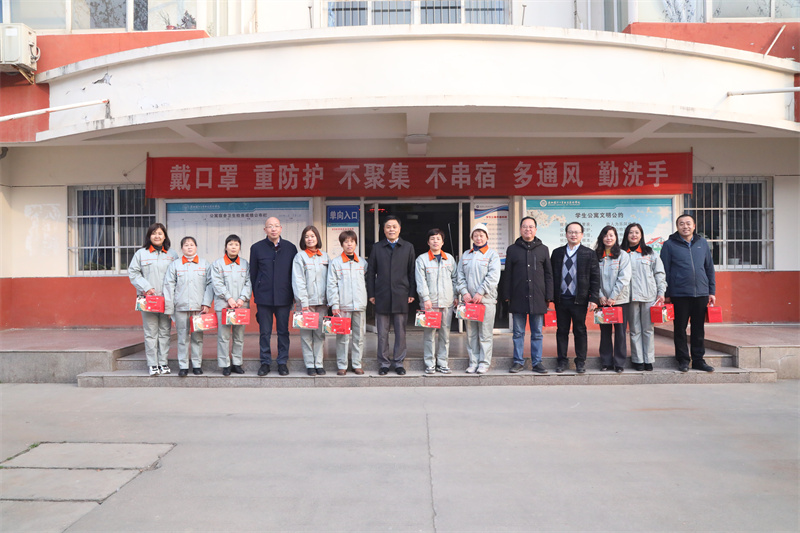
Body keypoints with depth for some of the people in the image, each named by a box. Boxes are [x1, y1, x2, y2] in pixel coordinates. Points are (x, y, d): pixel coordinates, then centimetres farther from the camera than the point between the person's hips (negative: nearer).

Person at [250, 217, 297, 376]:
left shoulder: (290, 248, 4)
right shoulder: (257, 248, 3)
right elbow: (253, 273, 8)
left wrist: (293, 294, 5)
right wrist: (256, 294, 6)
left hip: (284, 297, 0)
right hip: (263, 297, 0)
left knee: (283, 331, 6)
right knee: (264, 332, 5)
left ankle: (282, 362, 16)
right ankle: (265, 362, 16)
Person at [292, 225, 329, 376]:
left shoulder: (324, 256, 13)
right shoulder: (300, 256, 1)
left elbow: (329, 280, 13)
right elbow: (298, 281, -5)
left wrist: (329, 300, 4)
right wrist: (303, 302, -12)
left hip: (322, 301, 3)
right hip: (307, 301, -3)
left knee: (320, 333, 4)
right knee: (306, 334, -1)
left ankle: (319, 363, 10)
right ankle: (309, 364, 6)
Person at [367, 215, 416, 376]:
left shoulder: (408, 247, 8)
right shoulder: (377, 247, 8)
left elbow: (412, 272, 7)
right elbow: (371, 272, 8)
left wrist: (412, 293, 1)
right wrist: (371, 294, 2)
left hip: (401, 296, 0)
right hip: (382, 297, 0)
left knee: (400, 332, 5)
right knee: (382, 333, 4)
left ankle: (398, 362, 16)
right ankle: (384, 363, 14)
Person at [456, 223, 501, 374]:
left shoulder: (492, 254, 3)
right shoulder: (466, 255, 16)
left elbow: (493, 276, -7)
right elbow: (460, 276, 11)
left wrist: (480, 293, -14)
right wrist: (464, 292, -3)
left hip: (486, 299, -4)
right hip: (469, 300, 4)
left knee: (485, 333, -3)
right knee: (471, 333, 6)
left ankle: (484, 362, 4)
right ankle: (473, 362, 12)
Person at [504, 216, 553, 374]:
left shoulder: (543, 249, 10)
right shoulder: (512, 249, 8)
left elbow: (548, 274, 9)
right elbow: (507, 275, 7)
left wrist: (548, 296, 2)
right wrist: (507, 296, 2)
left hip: (538, 299, 0)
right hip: (518, 298, 0)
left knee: (537, 333, 6)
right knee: (518, 333, 6)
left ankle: (537, 362, 14)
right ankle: (518, 361, 14)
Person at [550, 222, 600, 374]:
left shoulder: (589, 253, 2)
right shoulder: (557, 253, 10)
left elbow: (595, 278, 0)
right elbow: (551, 275, 10)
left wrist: (594, 299, -8)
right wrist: (550, 296, 3)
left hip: (579, 300, -2)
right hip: (561, 299, 2)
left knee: (580, 331, 5)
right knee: (561, 331, 8)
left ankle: (581, 361, 16)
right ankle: (562, 361, 17)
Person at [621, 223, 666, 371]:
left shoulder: (650, 253, 9)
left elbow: (659, 273, 9)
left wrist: (661, 293, 2)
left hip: (649, 296, 0)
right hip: (631, 297, 0)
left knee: (648, 329, 2)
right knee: (635, 330, 2)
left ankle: (648, 360, 9)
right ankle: (637, 360, 9)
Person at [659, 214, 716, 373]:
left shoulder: (702, 243, 11)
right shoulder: (669, 245, 1)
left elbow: (709, 268, 15)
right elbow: (664, 271, 2)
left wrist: (712, 291, 10)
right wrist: (666, 294, -2)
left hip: (701, 293, 3)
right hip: (679, 294, -3)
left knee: (699, 329, 9)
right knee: (680, 328, 3)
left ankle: (698, 360, 18)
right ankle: (683, 360, 13)